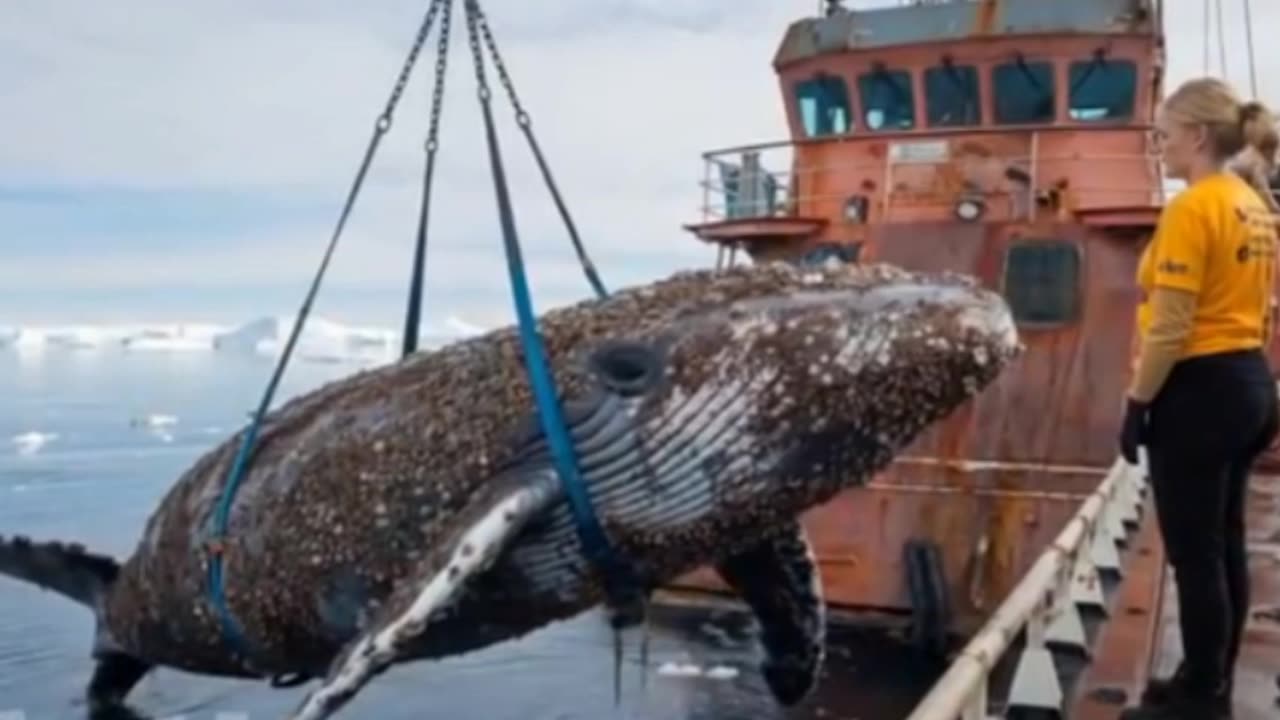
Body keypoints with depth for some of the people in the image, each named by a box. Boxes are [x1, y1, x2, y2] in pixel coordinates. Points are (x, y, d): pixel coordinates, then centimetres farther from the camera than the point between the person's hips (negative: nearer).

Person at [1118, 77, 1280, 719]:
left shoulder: (1191, 208, -16)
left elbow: (1170, 329, -19)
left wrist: (1136, 404, -12)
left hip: (1197, 390, -10)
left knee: (1194, 554, 0)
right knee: (1223, 545, 16)